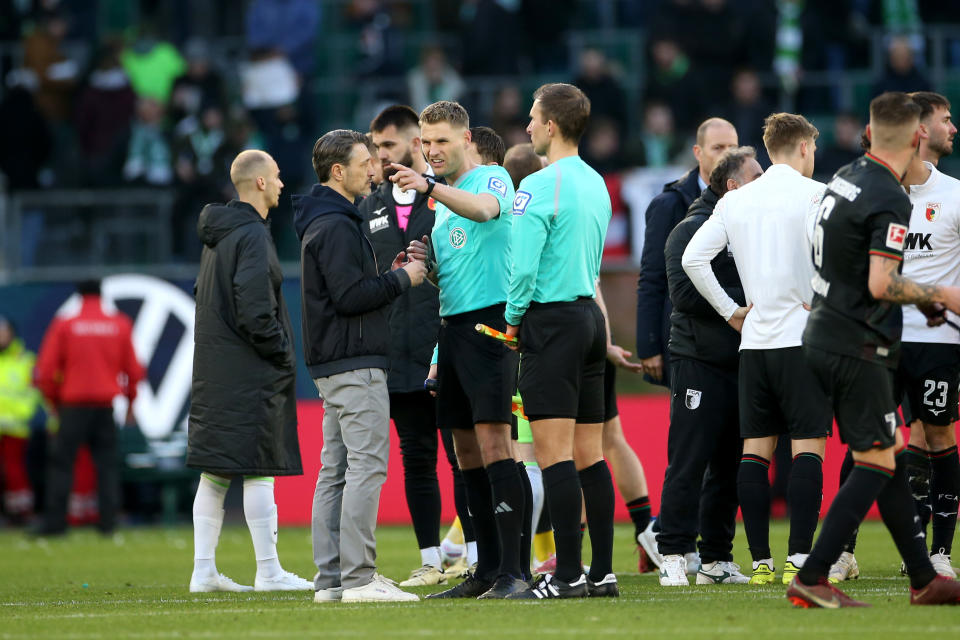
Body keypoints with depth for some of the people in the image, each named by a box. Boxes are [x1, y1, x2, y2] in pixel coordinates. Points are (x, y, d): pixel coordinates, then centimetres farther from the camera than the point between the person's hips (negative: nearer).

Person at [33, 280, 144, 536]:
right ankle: (108, 519, -1)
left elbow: (45, 370, -2)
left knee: (60, 460, 0)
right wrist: (130, 399, 22)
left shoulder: (64, 323, 0)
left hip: (74, 405, -2)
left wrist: (53, 400, 11)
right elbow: (134, 369, 9)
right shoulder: (120, 324, 7)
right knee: (106, 461, 6)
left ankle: (54, 519, -6)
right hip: (106, 404, 2)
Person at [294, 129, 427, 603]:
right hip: (355, 366, -11)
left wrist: (388, 275, 11)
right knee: (367, 466, -12)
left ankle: (330, 579, 10)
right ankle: (358, 578, -15)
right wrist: (401, 279, -9)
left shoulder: (327, 221, 19)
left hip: (332, 367, 11)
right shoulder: (335, 225, -14)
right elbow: (350, 296, -20)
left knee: (335, 471, 9)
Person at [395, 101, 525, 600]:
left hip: (489, 321, -9)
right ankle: (487, 570, 12)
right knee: (466, 451, 8)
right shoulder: (440, 198, 20)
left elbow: (484, 208, -29)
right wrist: (423, 262, 5)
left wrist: (429, 187, -43)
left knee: (493, 442, -14)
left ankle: (513, 570, -16)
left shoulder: (493, 177, -5)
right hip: (451, 328, 9)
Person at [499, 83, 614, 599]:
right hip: (591, 318, 8)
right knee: (589, 454, 9)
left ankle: (567, 575, -12)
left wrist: (513, 317, 0)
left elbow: (523, 264, -16)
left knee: (554, 453, -9)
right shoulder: (596, 184, 13)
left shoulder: (540, 186, -13)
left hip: (552, 320, -8)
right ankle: (602, 572, 8)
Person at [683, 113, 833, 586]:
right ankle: (799, 560, -13)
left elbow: (693, 258, 7)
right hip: (801, 336, -5)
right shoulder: (812, 193, -5)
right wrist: (816, 303, -7)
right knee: (807, 447, -5)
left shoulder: (735, 200, 11)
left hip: (753, 340, 5)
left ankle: (760, 562, 5)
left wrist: (730, 311, 12)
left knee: (755, 450, 7)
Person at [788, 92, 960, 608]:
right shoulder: (890, 200, -19)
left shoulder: (847, 178, 9)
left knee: (892, 455, 13)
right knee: (875, 464, -4)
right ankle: (811, 580, -9)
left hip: (823, 336, 9)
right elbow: (880, 285, -24)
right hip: (858, 347, -9)